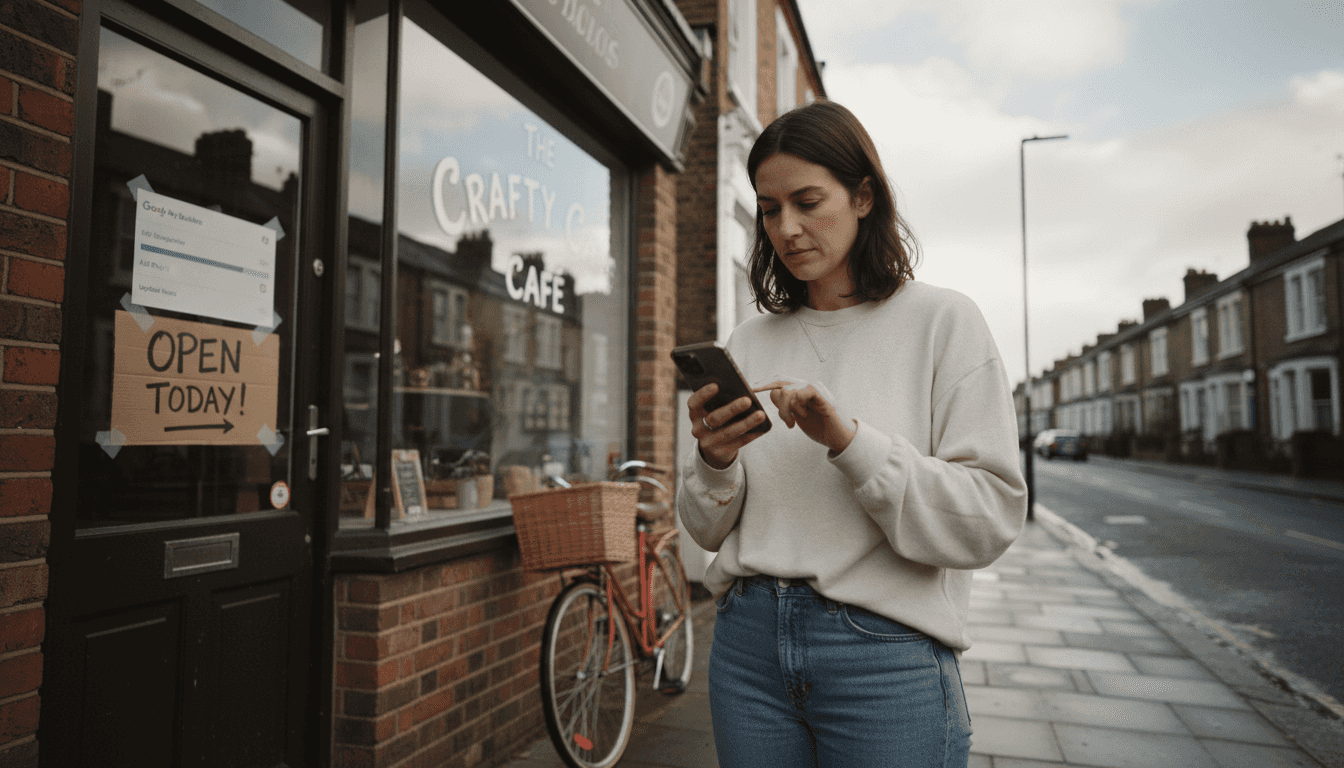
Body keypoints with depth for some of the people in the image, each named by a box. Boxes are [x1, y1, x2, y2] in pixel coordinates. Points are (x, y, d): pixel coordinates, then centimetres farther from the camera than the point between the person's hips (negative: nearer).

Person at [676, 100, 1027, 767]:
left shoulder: (942, 322, -4)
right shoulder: (748, 343, 6)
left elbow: (991, 520, -10)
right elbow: (707, 529, 8)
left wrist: (850, 442, -21)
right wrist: (715, 463, -13)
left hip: (886, 656, -3)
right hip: (749, 643, 4)